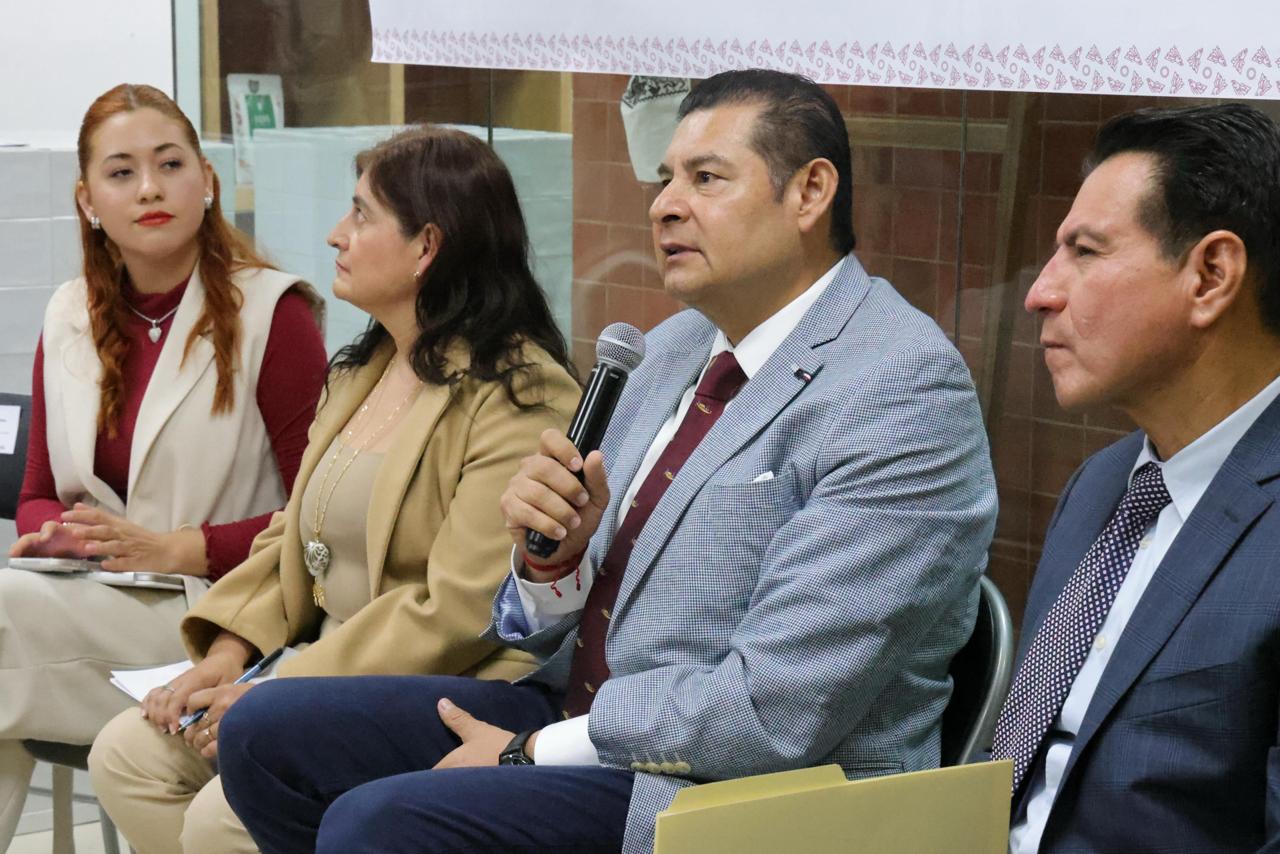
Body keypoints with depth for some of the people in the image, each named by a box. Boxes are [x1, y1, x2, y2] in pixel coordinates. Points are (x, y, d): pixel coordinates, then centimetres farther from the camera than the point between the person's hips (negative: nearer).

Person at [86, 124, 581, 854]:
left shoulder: (518, 398, -15)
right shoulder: (364, 371, 15)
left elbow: (460, 610, -21)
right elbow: (293, 535, 18)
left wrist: (277, 699, -19)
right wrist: (229, 648, 0)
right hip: (324, 671, 9)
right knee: (128, 754, -4)